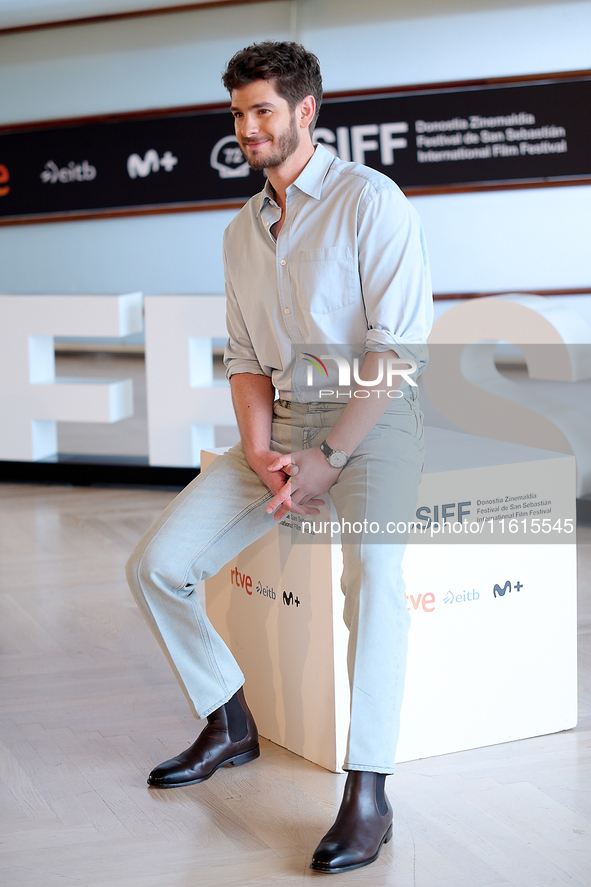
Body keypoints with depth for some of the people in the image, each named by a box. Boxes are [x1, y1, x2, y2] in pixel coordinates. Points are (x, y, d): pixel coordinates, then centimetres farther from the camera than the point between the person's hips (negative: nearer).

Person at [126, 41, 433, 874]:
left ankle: (367, 794, -32)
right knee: (156, 564, -5)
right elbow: (244, 356, 13)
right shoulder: (242, 232, 13)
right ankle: (229, 724, 15)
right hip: (282, 423, 7)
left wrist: (329, 459, -19)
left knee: (371, 570, -35)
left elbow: (401, 347, -15)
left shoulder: (370, 199, -9)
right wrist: (259, 452, -6)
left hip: (371, 419, -6)